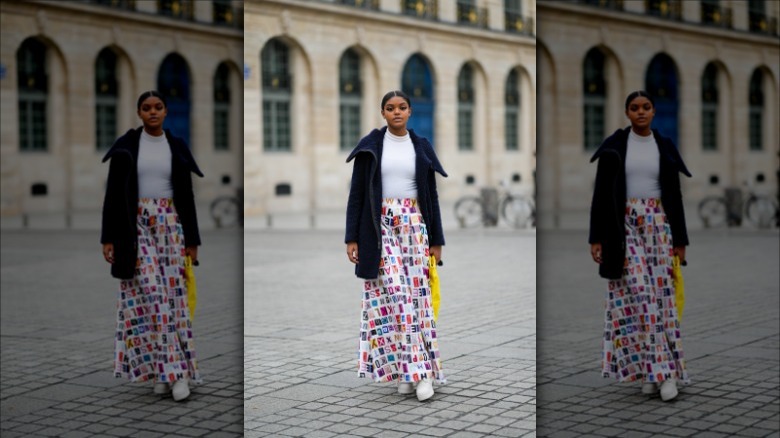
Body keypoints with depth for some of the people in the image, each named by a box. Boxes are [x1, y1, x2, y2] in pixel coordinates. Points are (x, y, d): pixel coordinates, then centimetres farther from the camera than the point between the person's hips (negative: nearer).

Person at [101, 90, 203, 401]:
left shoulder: (177, 147, 7)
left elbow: (186, 195, 9)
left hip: (169, 225, 2)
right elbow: (113, 193, 0)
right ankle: (172, 370, -11)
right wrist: (108, 237, -5)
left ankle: (164, 369, 3)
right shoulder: (125, 146, 1)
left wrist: (192, 240, 7)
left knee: (171, 293, -3)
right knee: (149, 294, -12)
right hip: (136, 227, -2)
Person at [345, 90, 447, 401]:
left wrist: (436, 240, 7)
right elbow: (357, 192, 2)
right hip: (380, 228, -2)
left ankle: (413, 369, 0)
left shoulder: (421, 147, 8)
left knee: (415, 294, -4)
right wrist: (352, 237, -4)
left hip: (413, 226, 2)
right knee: (392, 295, -10)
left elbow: (431, 194, 10)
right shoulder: (370, 145, 3)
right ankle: (415, 370, -9)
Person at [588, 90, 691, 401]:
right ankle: (659, 370, -11)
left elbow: (675, 195, 9)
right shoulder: (613, 146, 1)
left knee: (659, 293, -3)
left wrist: (680, 239, 7)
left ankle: (653, 369, 3)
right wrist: (597, 237, -5)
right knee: (637, 294, -12)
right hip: (624, 227, -2)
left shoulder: (665, 147, 7)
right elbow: (601, 193, -1)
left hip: (657, 225, 3)